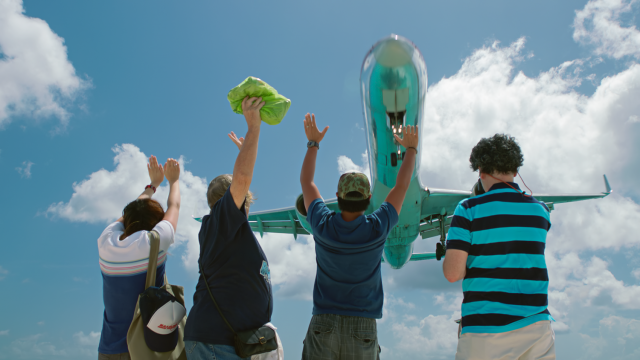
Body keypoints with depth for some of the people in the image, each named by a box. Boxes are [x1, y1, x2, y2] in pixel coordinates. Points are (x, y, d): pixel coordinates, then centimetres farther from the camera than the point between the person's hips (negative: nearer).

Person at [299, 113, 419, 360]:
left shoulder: (323, 226, -11)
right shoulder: (377, 228, -13)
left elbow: (306, 183, 7)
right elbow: (401, 185, 3)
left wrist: (313, 143, 19)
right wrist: (411, 148, 18)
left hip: (323, 324, 1)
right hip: (363, 329, 0)